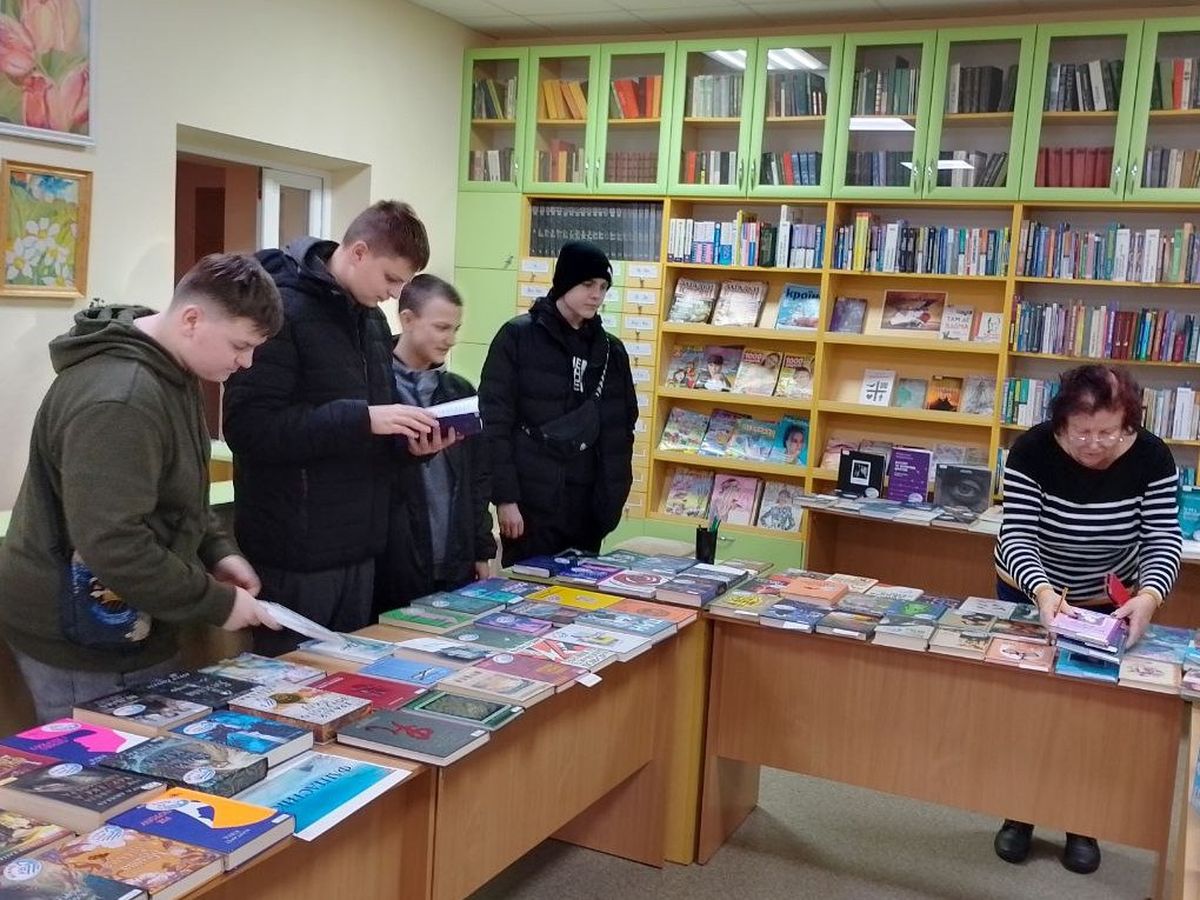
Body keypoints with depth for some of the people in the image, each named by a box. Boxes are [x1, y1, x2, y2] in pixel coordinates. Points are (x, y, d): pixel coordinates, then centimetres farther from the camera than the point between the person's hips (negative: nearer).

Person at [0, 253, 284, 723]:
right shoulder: (118, 399, -27)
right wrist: (217, 602, -21)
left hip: (127, 627, 10)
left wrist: (217, 550, 3)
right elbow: (111, 544, -30)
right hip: (82, 642, -10)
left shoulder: (167, 370, 6)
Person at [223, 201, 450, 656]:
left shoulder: (372, 320, 12)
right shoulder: (280, 310, -14)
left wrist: (409, 445, -1)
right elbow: (249, 427, -23)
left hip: (358, 547, 8)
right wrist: (361, 419, -26)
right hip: (295, 554, -8)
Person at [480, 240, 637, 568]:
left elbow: (622, 429, 13)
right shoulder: (517, 337, -3)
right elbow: (495, 421, -7)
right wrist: (505, 497, -12)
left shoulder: (611, 350, 11)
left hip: (587, 506, 4)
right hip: (530, 501, -4)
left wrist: (613, 497, 4)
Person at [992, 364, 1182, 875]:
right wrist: (1041, 591, -47)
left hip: (1110, 604, 1)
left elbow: (1164, 540, -19)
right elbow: (1016, 535, -28)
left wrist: (1149, 596, -39)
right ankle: (1019, 813, 26)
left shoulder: (1151, 458, -20)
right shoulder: (1031, 451, -26)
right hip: (1029, 595, -1)